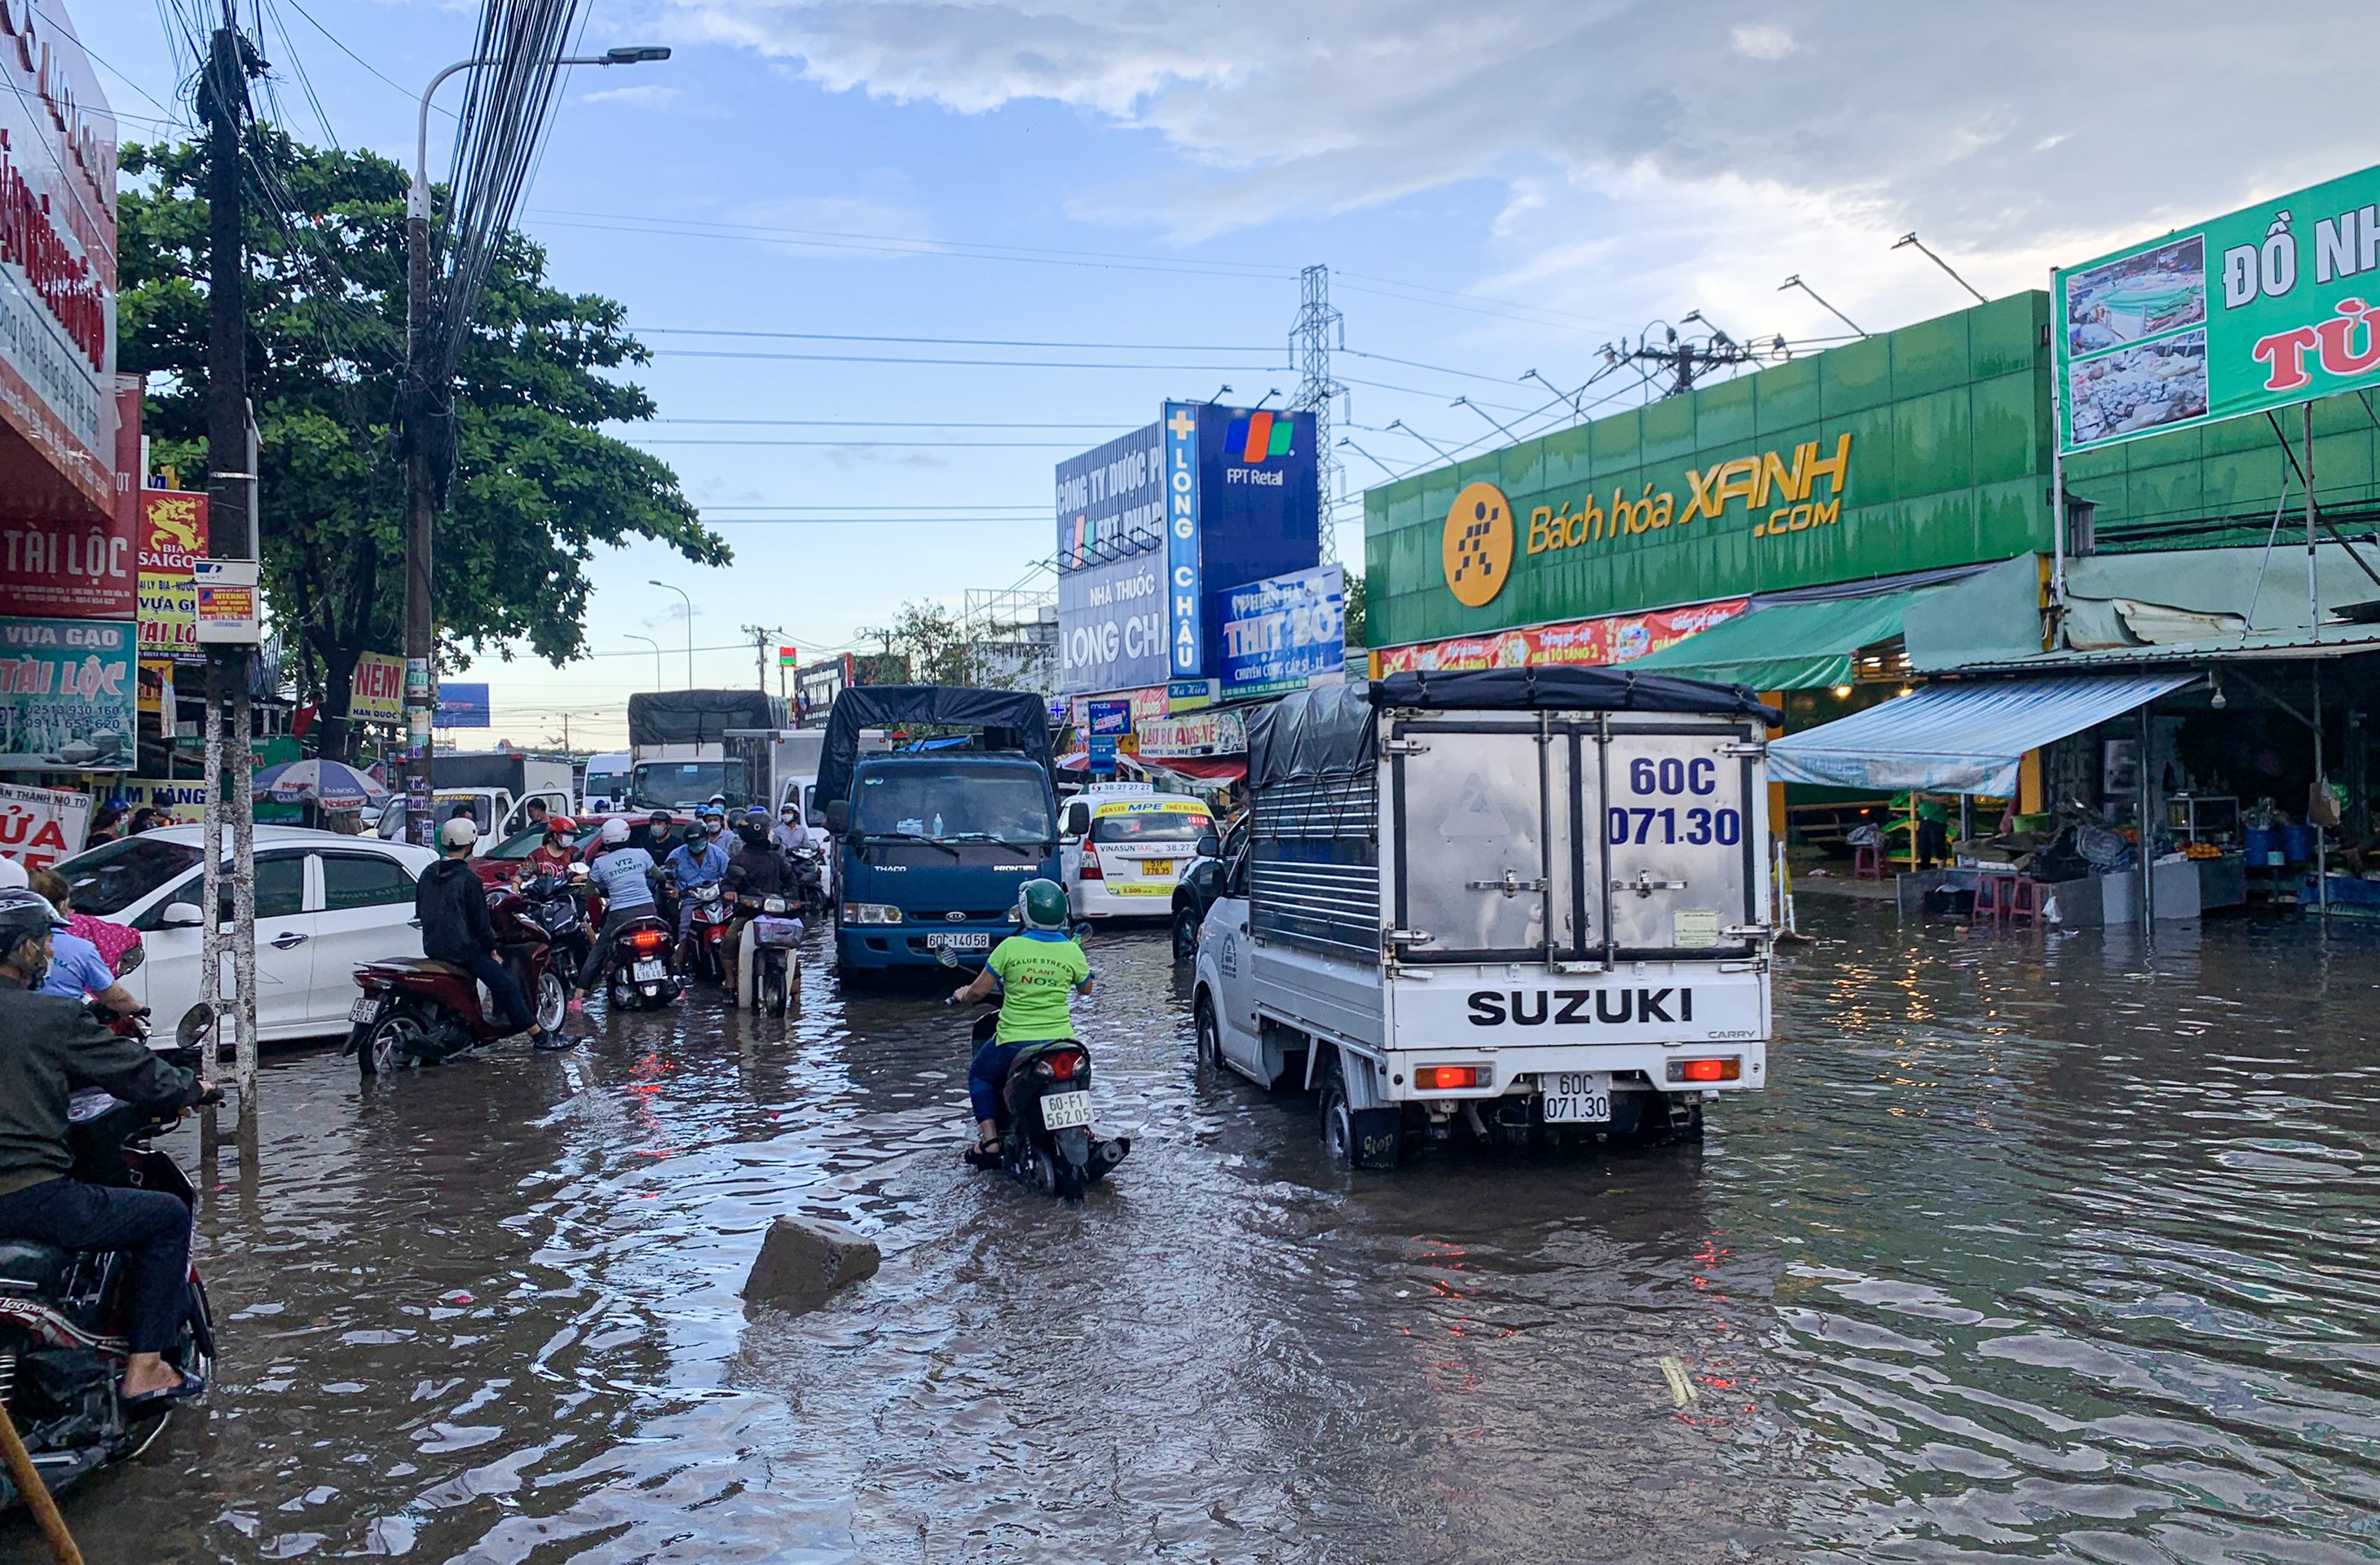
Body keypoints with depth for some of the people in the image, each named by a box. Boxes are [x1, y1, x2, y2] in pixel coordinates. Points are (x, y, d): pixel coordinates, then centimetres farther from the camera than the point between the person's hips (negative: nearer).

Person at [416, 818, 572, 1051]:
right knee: (506, 985, -5)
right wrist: (492, 950, -2)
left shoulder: (427, 874, 7)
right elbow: (480, 921, -13)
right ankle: (539, 1035, -7)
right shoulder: (468, 879, -16)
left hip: (432, 948, 9)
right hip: (462, 950, -9)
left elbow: (419, 912, 17)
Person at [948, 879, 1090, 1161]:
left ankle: (989, 1140, 10)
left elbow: (980, 990, -2)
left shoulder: (1010, 947, -7)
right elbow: (1086, 989, 16)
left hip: (1014, 1042, -2)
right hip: (1060, 1041, 2)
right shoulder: (1071, 951, -1)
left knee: (979, 1074, 25)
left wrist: (964, 996, 21)